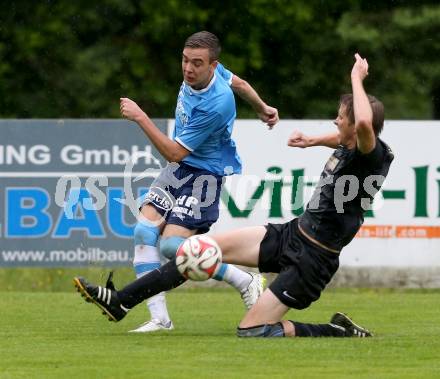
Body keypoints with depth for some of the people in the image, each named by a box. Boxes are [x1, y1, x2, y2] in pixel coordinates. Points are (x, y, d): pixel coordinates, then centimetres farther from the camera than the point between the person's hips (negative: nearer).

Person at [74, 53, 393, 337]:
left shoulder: (372, 157, -22)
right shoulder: (348, 147, 5)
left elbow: (364, 124, -45)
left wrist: (357, 79, -31)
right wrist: (311, 141, 22)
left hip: (313, 259, -10)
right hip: (291, 234, 10)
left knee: (251, 331, -13)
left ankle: (339, 332, 2)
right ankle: (119, 302, 9)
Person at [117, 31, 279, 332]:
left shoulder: (216, 104, -31)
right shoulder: (198, 74, -5)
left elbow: (175, 153, -25)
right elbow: (238, 83, 18)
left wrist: (141, 117, -26)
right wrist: (263, 108, 37)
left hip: (205, 174, -9)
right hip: (178, 169, 9)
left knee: (172, 245, -18)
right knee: (145, 232, -7)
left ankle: (247, 282, 0)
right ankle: (159, 318, -6)